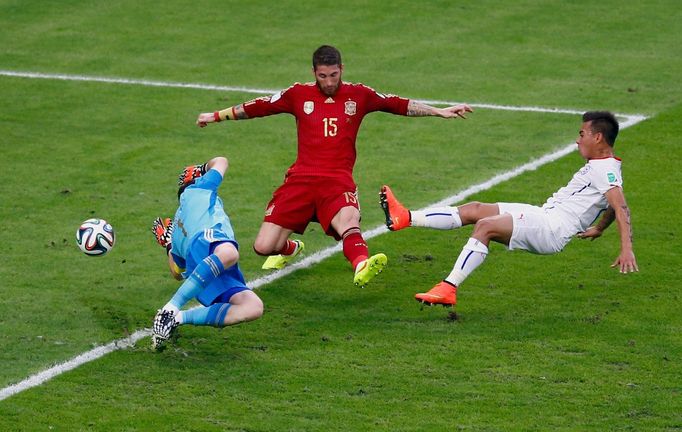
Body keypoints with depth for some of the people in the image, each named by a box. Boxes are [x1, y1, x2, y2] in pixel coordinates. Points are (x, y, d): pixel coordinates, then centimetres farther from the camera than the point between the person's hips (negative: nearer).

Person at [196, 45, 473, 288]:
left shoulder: (358, 95, 12)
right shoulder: (299, 94, 12)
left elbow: (400, 105, 16)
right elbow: (256, 107, 20)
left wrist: (439, 111, 12)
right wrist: (216, 116, 26)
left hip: (338, 181, -1)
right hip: (301, 178, 1)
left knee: (349, 221, -36)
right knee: (263, 247, -5)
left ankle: (361, 266, -65)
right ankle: (290, 249, 31)